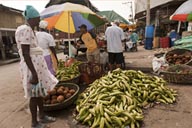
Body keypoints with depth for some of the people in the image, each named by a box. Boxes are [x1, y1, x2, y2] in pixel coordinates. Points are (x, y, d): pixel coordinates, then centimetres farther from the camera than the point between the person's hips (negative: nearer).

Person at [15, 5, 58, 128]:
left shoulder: (31, 30, 14)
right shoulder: (25, 30, -16)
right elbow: (25, 54, -22)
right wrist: (34, 73, -24)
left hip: (38, 64, 10)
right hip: (32, 66, -10)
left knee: (40, 92, 17)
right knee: (34, 95, 3)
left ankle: (42, 116, 33)